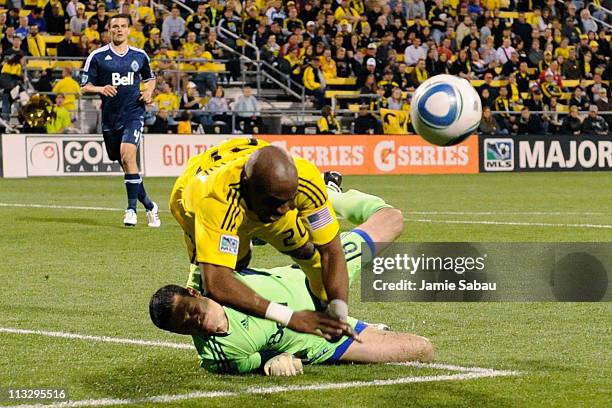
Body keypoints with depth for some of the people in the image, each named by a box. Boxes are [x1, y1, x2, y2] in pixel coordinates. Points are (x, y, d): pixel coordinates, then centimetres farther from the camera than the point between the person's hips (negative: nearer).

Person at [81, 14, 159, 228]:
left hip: (133, 113, -2)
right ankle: (149, 206, 24)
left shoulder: (139, 56, 7)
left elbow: (150, 77, 25)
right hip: (110, 117, 2)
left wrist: (149, 92, 5)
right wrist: (101, 89, -18)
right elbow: (85, 87, 2)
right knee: (125, 164, 6)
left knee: (127, 154, -23)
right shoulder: (97, 56, 1)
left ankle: (132, 209, -19)